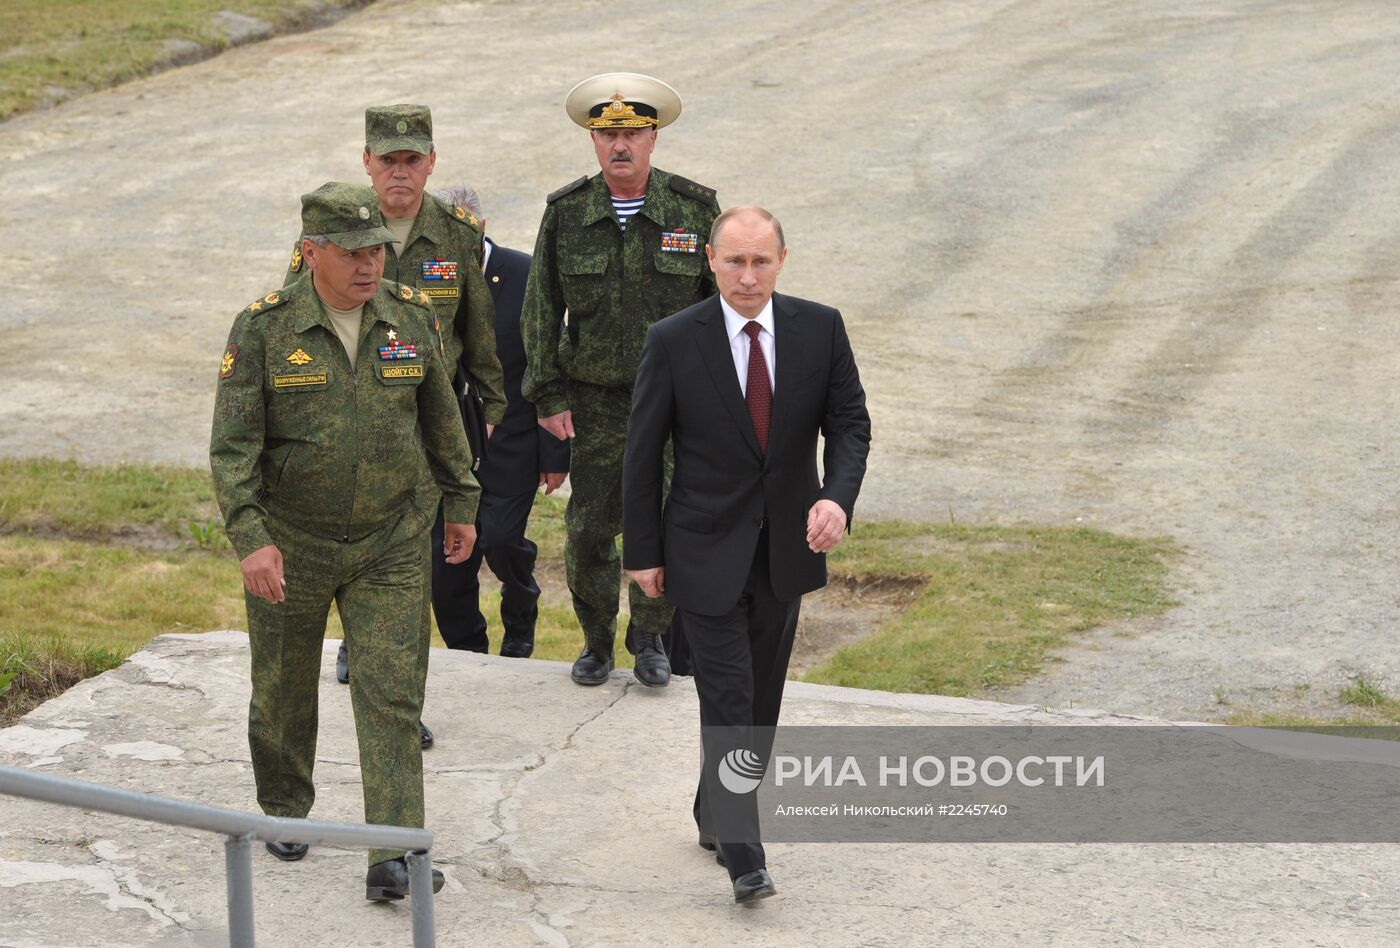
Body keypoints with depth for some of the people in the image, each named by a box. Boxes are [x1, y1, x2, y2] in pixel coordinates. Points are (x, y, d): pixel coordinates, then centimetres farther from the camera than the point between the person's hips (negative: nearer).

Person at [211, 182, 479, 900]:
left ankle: (395, 850, -7)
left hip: (390, 543, 1)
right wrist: (250, 537, -23)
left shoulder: (413, 318, -2)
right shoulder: (263, 328, -11)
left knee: (391, 691, -6)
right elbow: (232, 443, -14)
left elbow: (441, 419, 11)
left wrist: (461, 504, 16)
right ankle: (284, 809, 38)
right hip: (289, 543, -1)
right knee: (285, 688, 15)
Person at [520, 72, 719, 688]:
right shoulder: (565, 213, 0)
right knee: (588, 531, 2)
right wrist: (548, 396, 2)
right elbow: (541, 310, 6)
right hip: (595, 401, 1)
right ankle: (597, 641, 25)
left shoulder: (695, 209, -3)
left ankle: (650, 637, 23)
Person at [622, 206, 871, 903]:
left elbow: (849, 422, 0)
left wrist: (837, 497, -20)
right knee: (728, 703, -8)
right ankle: (743, 855, -4)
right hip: (706, 551, -3)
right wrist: (642, 552, -3)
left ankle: (716, 815, 32)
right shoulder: (674, 341, -10)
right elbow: (643, 451, -4)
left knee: (762, 699, 14)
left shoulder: (819, 329, -4)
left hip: (787, 549, 3)